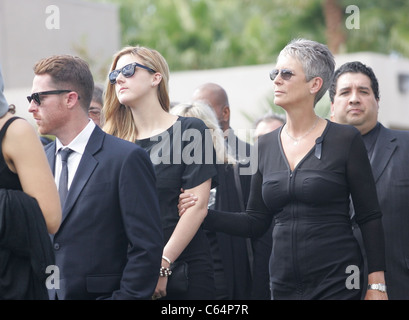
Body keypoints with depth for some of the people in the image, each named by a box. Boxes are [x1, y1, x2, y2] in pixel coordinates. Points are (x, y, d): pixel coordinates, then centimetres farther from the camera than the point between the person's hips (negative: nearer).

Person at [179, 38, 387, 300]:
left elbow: (370, 217, -4)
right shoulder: (265, 146, 8)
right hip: (284, 285, 4)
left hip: (338, 283, -4)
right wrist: (203, 215, -4)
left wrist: (377, 286, -9)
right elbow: (256, 221, 10)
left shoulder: (345, 139, -4)